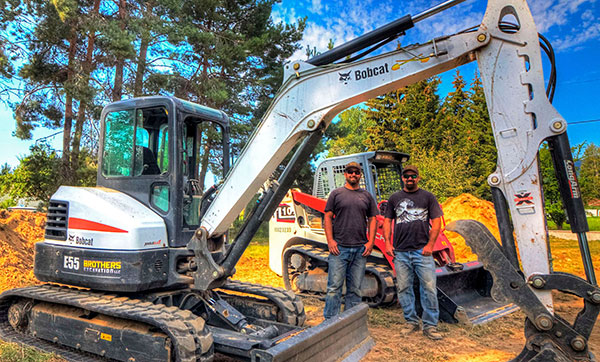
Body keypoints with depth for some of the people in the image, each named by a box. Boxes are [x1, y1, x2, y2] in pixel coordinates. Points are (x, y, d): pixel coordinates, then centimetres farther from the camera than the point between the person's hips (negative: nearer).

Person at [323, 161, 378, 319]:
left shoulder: (367, 196, 14)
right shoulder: (336, 194, 6)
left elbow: (372, 220, 13)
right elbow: (328, 217, 2)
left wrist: (370, 242, 3)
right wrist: (330, 240, -7)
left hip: (360, 249, 3)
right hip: (339, 247, -3)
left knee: (355, 289, 9)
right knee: (334, 287, -3)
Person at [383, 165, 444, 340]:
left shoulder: (428, 197, 6)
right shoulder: (395, 198, 12)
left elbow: (436, 221, 3)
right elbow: (387, 221, 12)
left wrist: (430, 244, -6)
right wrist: (387, 243, 2)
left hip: (422, 251, -2)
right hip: (400, 252, 2)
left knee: (429, 288, -2)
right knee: (403, 288, 7)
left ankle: (430, 325, 11)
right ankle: (411, 322, 22)